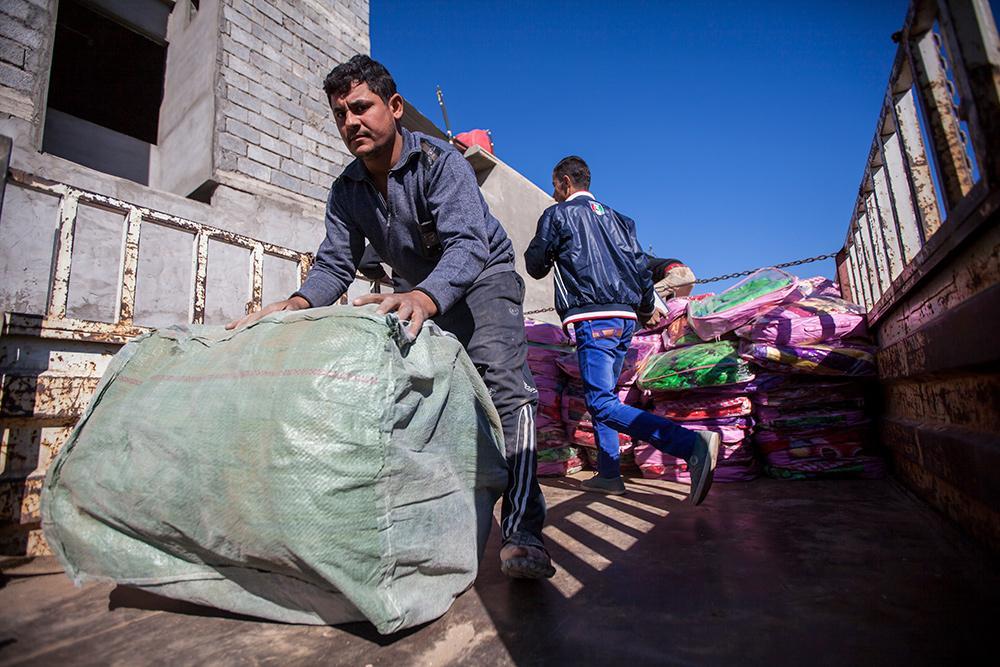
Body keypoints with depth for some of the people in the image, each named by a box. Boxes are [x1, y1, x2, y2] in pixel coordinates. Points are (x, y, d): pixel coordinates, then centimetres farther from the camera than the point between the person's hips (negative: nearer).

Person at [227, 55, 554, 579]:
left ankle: (521, 533, -28)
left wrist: (424, 299, -59)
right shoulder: (346, 191, -3)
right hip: (417, 291, 7)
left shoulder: (439, 161, -23)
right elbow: (334, 264, -7)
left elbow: (468, 244, -38)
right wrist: (296, 304, -29)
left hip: (483, 277, -6)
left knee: (503, 382, -27)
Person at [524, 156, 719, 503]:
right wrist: (647, 308, 30)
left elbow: (535, 266, 9)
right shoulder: (615, 217, 21)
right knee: (601, 394, 17)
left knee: (603, 403, -14)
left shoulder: (557, 214, 3)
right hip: (625, 318, 9)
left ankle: (694, 445, -27)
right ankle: (608, 474, 19)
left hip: (593, 319, -8)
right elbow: (640, 264, 18)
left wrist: (553, 255, 31)